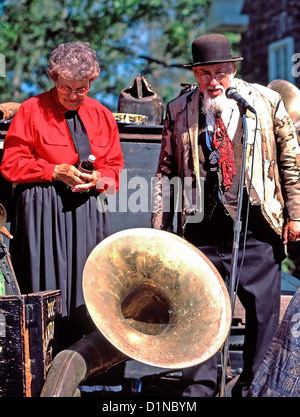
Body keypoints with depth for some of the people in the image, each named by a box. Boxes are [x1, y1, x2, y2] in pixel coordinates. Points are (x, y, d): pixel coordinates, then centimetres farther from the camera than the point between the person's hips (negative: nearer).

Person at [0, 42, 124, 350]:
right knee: (47, 288, -5)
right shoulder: (32, 110, 1)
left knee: (85, 289, 2)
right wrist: (55, 172, -13)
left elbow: (115, 166, 15)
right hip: (43, 213, -3)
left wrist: (97, 179, -8)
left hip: (89, 211, 4)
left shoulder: (101, 115, 13)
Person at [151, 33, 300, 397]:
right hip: (203, 228, 1)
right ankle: (200, 387, 17)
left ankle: (254, 384, 21)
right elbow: (166, 172, 11)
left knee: (264, 310, 4)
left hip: (256, 228, 0)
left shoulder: (266, 102, 3)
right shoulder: (178, 111, 7)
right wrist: (159, 227, 6)